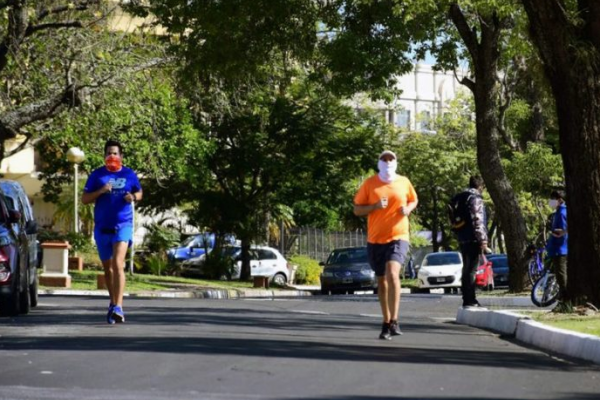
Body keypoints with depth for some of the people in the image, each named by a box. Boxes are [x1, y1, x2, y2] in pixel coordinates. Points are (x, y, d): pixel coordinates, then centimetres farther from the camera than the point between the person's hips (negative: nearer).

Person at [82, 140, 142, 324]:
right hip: (102, 227, 2)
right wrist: (100, 191, -15)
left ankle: (118, 307, -25)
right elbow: (84, 199, 3)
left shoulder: (129, 174, 4)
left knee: (118, 264, -19)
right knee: (107, 268, 14)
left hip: (123, 225, -2)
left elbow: (139, 193, 19)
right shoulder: (97, 175, 3)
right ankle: (113, 303, 32)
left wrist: (133, 197, -5)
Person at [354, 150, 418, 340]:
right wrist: (375, 206, -16)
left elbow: (414, 200, 21)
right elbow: (357, 209, 3)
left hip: (398, 237, -2)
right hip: (375, 239, 2)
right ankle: (386, 323, 24)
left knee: (392, 273, -24)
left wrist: (408, 208, -2)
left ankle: (394, 322, -21)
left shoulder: (404, 182, 3)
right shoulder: (369, 183, 1)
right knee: (382, 281, 12)